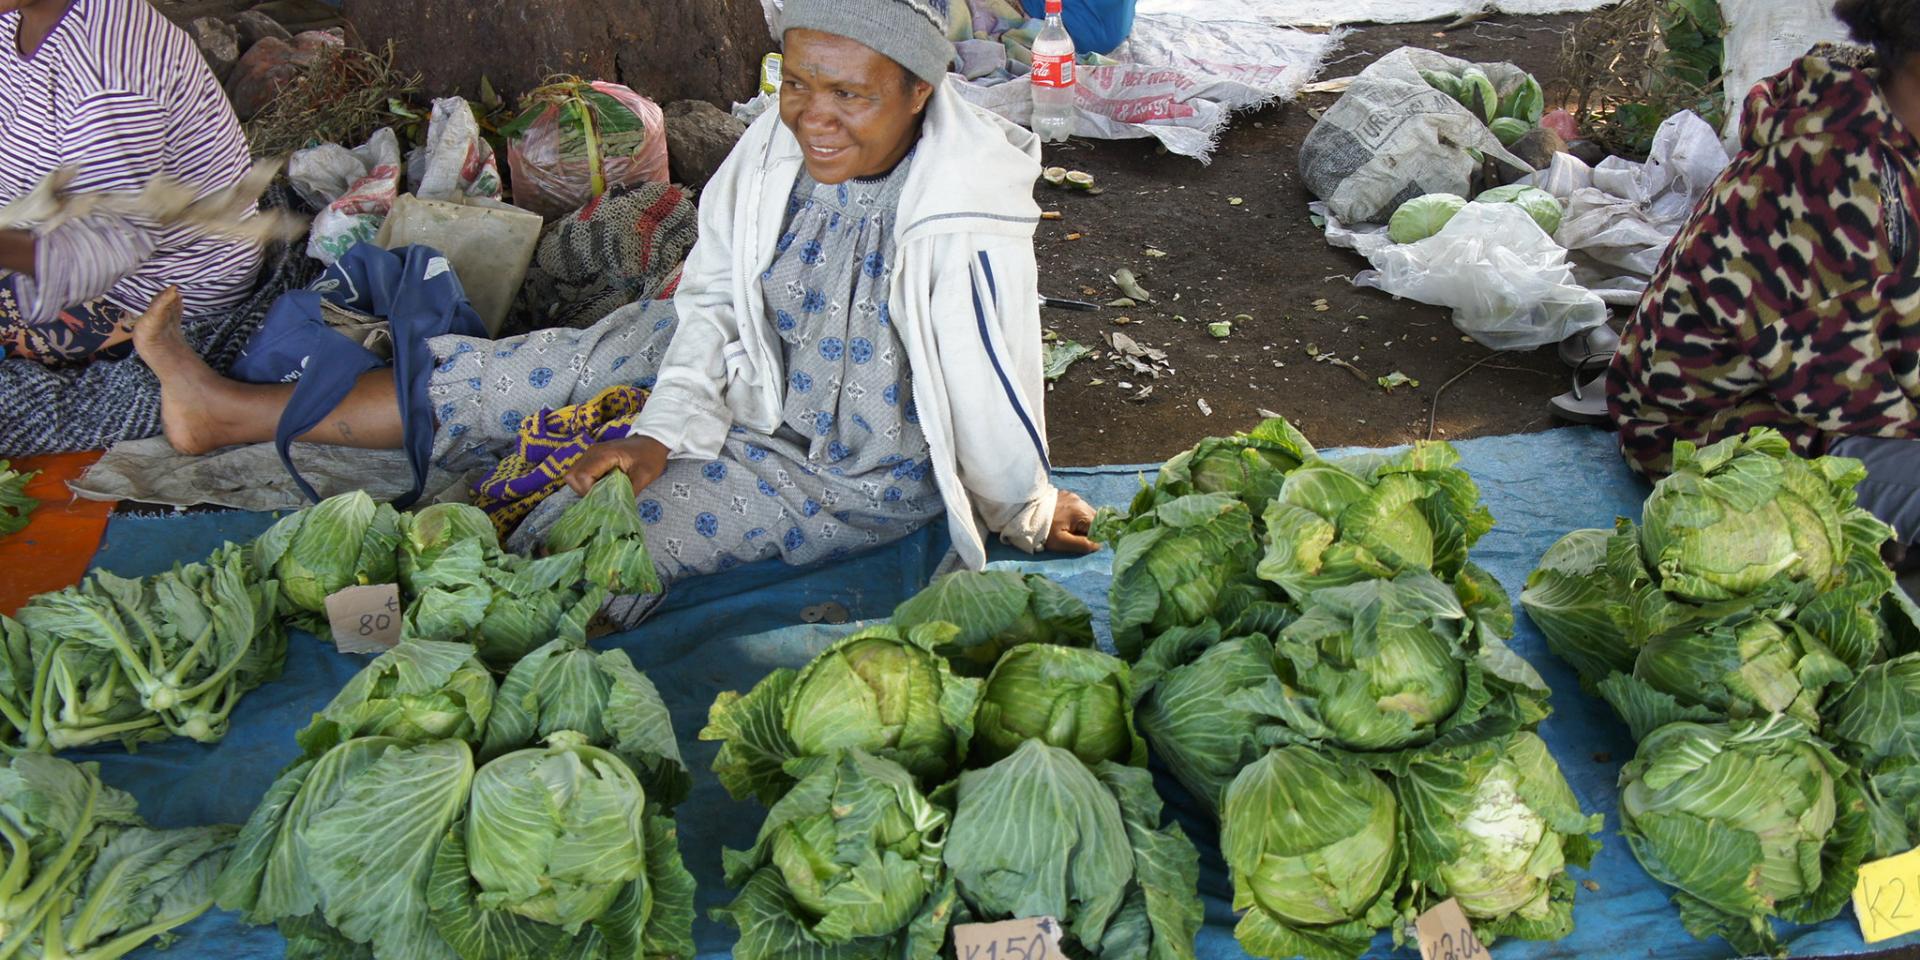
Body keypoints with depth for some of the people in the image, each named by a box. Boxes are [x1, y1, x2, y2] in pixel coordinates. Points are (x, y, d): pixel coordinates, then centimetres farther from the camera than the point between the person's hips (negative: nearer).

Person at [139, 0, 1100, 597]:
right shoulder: (779, 143, -14)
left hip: (847, 471, -6)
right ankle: (232, 410, 15)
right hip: (747, 375, 6)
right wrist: (662, 431, -16)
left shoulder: (968, 230, -32)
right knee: (543, 370, 5)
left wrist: (1028, 513, -4)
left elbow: (994, 390, -19)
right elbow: (711, 292, -4)